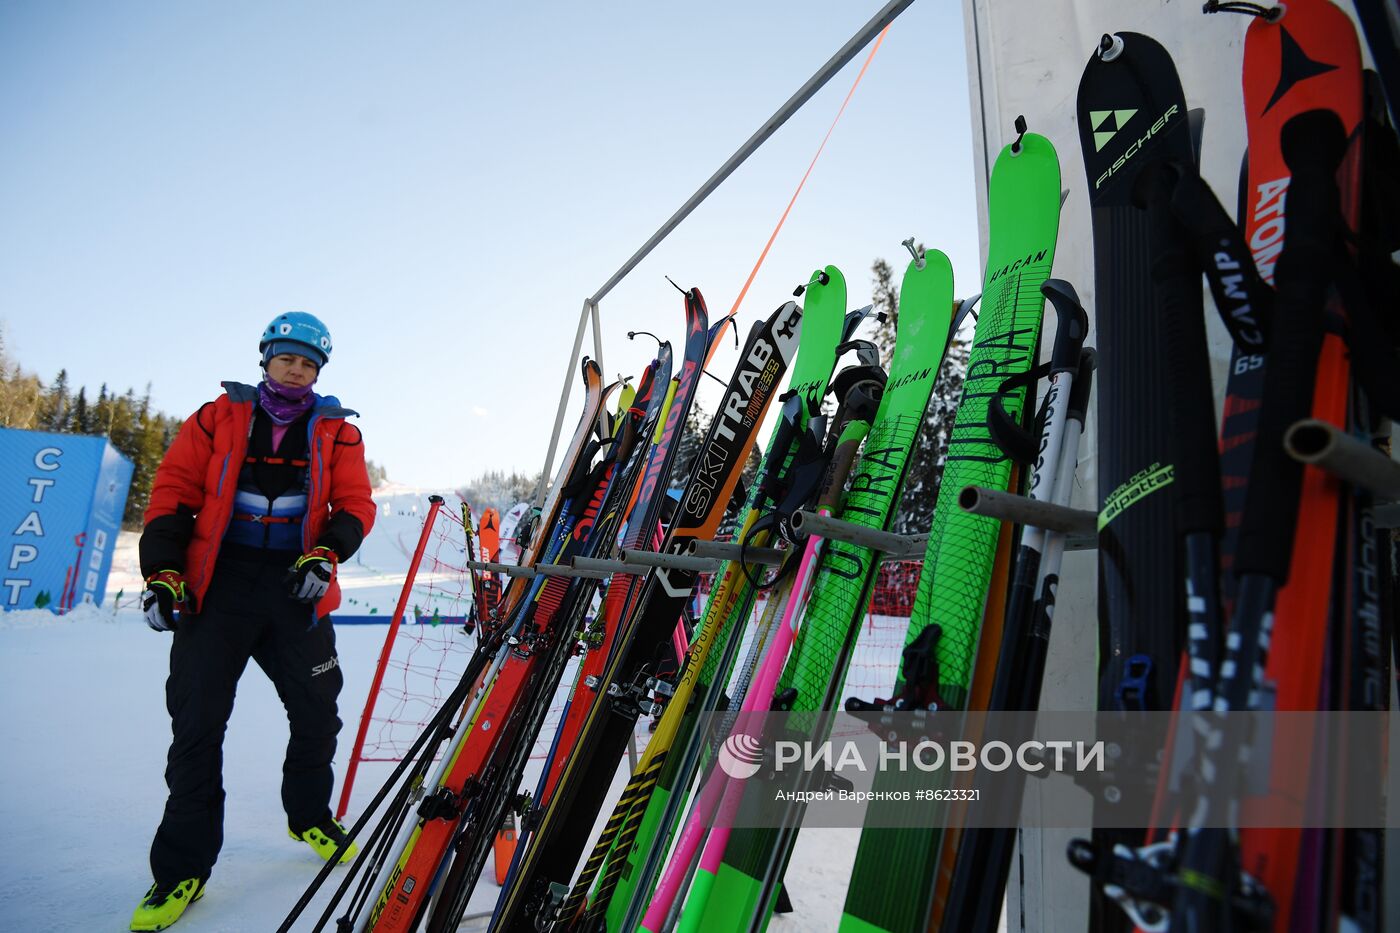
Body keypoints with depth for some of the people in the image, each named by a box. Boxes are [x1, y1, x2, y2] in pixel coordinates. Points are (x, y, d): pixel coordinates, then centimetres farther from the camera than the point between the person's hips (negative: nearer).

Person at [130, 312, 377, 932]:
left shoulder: (336, 431, 6)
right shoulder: (220, 417, 5)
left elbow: (356, 504, 2)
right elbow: (174, 491, 3)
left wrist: (325, 555, -15)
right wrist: (163, 574, -5)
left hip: (295, 586, 1)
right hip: (218, 582, -1)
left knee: (317, 712, 7)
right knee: (197, 722, 3)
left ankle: (310, 816, 33)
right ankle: (183, 867, 17)